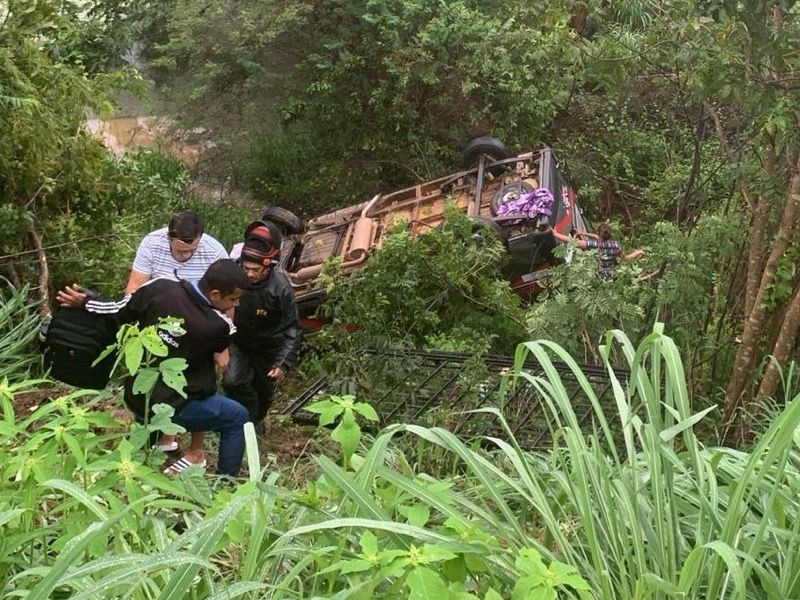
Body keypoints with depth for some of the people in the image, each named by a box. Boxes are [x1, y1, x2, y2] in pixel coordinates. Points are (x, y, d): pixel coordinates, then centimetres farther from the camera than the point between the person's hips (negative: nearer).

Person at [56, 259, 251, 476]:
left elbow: (118, 312, -1)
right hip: (168, 408, -6)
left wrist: (84, 302, 15)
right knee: (238, 417, 12)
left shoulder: (160, 287, -14)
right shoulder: (217, 326, -24)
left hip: (135, 395, 6)